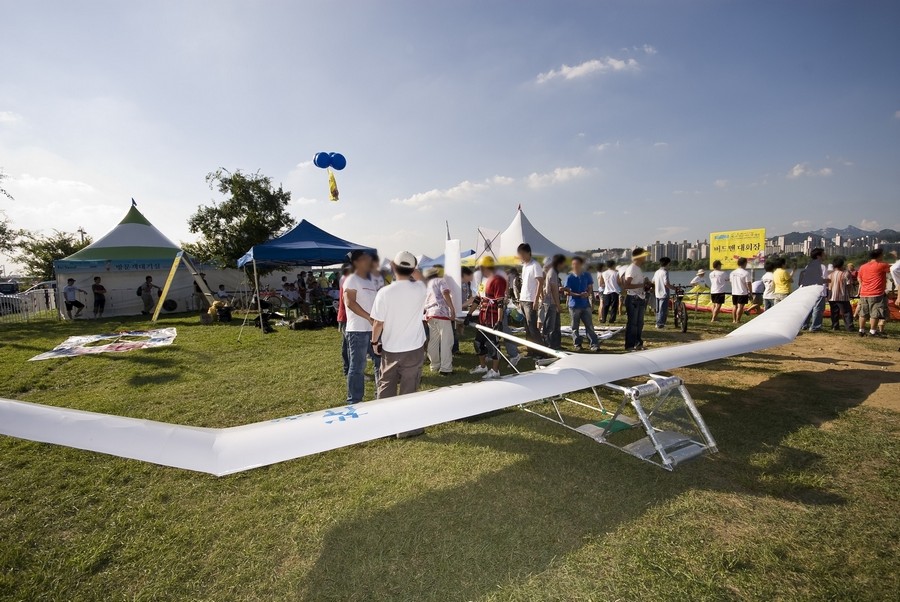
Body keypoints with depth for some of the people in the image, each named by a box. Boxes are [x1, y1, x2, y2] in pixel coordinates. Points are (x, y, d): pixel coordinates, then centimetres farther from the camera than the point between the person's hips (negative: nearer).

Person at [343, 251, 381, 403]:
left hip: (373, 329, 8)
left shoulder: (370, 281, 18)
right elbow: (350, 302, -18)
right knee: (357, 367, -1)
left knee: (381, 361, 13)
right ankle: (354, 401, 11)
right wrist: (369, 317, -23)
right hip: (357, 330, -8)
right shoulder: (351, 280, -6)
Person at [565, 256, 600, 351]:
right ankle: (577, 345, 16)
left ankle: (594, 344, 3)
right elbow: (567, 292, -7)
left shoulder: (587, 276, 4)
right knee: (575, 327, 6)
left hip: (586, 305, 1)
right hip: (574, 305, -1)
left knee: (589, 325, 1)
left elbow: (590, 288, 9)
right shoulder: (570, 277, -3)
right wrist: (578, 295, -20)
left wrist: (588, 294, -14)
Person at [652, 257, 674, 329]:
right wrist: (674, 288, -13)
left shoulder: (657, 272, 11)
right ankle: (660, 324, -2)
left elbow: (653, 282, 20)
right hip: (664, 294, -8)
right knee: (663, 310, -3)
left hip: (657, 294, 8)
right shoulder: (665, 272, -14)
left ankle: (658, 323, 22)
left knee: (658, 310, 15)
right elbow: (666, 283, -23)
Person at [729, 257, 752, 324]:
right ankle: (737, 321, -4)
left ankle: (734, 320, 17)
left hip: (734, 292, 6)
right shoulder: (746, 273, -12)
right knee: (740, 307, -3)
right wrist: (750, 292, -4)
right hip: (743, 293, -6)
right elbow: (748, 284, -12)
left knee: (734, 306, 13)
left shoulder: (732, 272, 7)